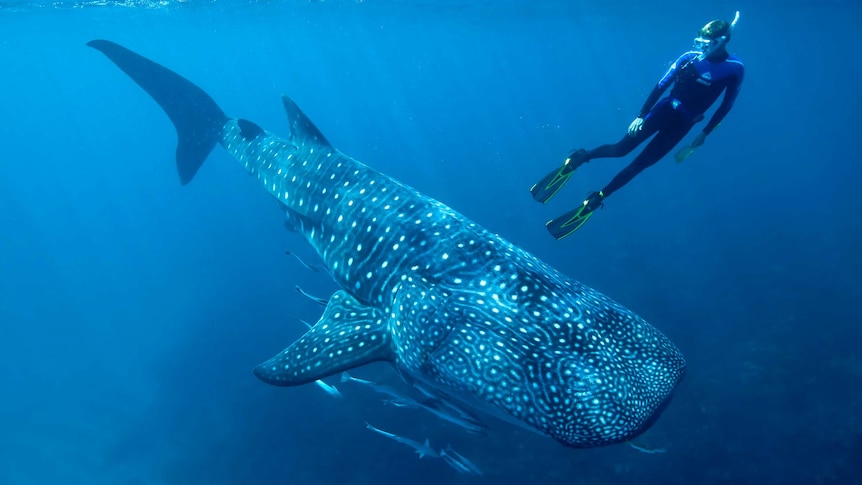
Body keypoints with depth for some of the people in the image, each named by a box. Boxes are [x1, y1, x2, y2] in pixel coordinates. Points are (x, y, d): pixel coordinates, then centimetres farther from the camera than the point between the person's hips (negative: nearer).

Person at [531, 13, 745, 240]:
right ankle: (577, 159, 8)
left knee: (640, 163, -4)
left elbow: (726, 106, 1)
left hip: (683, 123, 0)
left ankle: (595, 200, -2)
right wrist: (640, 116, -10)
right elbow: (661, 86, -5)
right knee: (622, 148, -12)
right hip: (666, 109, 0)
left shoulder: (735, 69, -9)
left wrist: (704, 133, 1)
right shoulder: (690, 57, -8)